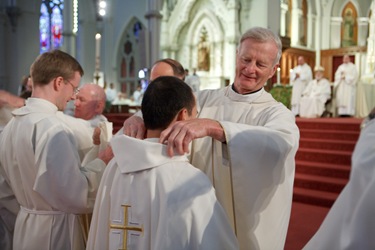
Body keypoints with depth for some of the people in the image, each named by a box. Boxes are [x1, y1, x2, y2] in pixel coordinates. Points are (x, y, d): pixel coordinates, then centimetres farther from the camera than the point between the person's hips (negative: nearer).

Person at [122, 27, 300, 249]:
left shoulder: (276, 113, -10)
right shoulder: (205, 100, 1)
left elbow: (283, 144, -32)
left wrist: (212, 127, -45)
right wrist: (138, 118, -29)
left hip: (248, 231, -2)